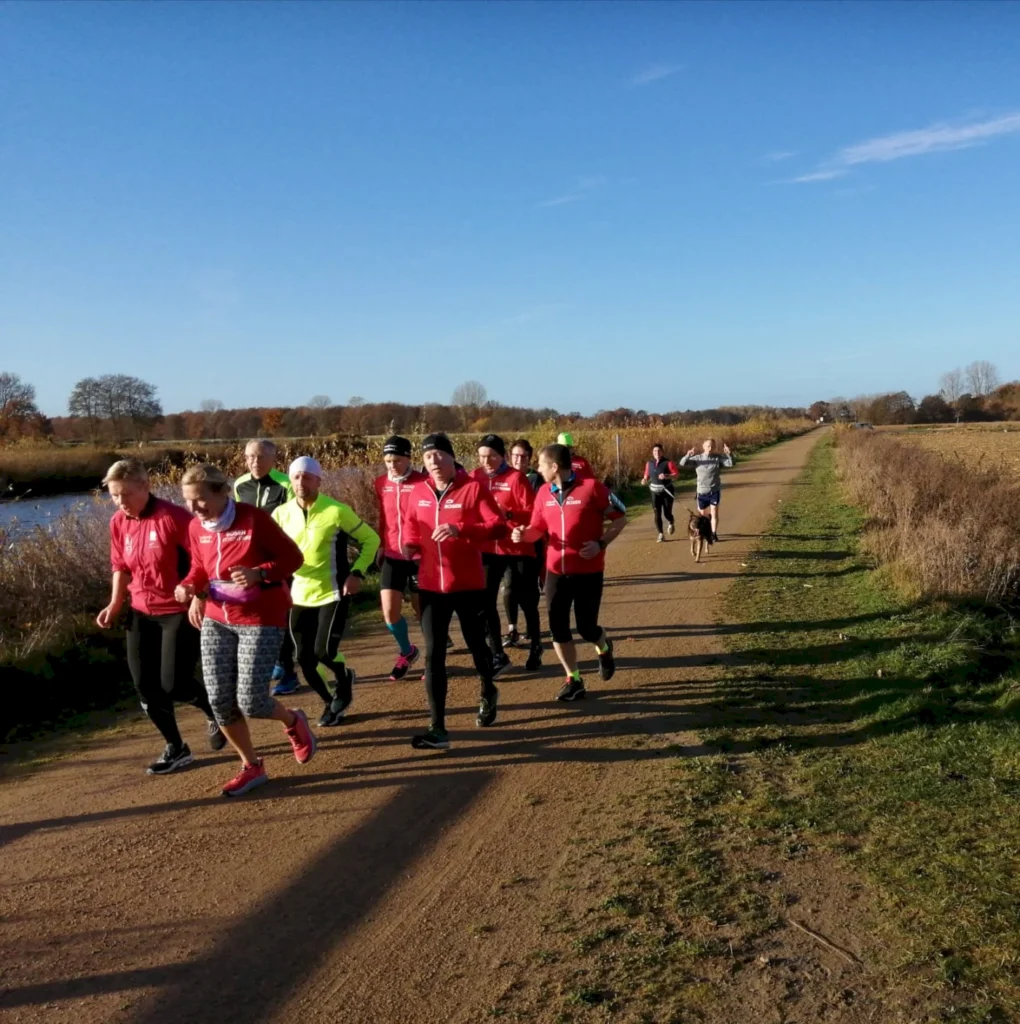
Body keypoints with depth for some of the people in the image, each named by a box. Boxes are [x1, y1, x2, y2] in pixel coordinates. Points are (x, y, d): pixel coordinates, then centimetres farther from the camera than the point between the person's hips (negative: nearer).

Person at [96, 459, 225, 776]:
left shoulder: (173, 517, -19)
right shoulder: (118, 523, 2)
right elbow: (121, 567, 15)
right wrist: (115, 604, 7)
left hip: (179, 611, -6)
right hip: (141, 613, 7)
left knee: (174, 685, -7)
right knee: (145, 685, 6)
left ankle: (214, 714, 26)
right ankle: (176, 748, 24)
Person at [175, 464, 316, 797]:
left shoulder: (254, 518, -17)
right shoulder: (196, 527, 0)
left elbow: (293, 557, -12)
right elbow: (200, 568, 13)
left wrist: (259, 573, -28)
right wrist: (189, 586, -8)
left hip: (261, 619, -6)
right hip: (217, 620, 6)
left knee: (250, 701, -8)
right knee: (219, 700, 2)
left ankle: (293, 722, 27)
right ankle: (252, 767, 23)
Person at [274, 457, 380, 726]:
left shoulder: (337, 511, -12)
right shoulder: (281, 513, 0)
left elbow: (370, 539, -3)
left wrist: (357, 572, -14)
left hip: (333, 593, -4)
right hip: (300, 594, 4)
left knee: (324, 651, -12)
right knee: (304, 659, 4)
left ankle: (344, 681, 23)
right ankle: (331, 701, 29)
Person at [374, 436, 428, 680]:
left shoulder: (422, 482, -11)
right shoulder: (380, 483, 4)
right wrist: (381, 546, 15)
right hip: (392, 556, 4)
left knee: (422, 610, 7)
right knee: (390, 612, -1)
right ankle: (407, 652, 27)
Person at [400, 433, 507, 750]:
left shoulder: (473, 488, -9)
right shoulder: (417, 493, 4)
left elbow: (499, 526, -15)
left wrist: (461, 529, -28)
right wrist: (410, 544, -4)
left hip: (468, 584, -3)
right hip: (431, 587, 3)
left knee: (476, 644, 15)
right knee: (433, 654, -2)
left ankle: (488, 692, 47)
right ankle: (438, 729, 3)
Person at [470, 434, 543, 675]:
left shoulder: (516, 478, -10)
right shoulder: (474, 478, 2)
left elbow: (532, 512, -15)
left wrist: (508, 513, -29)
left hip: (518, 549, -3)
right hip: (487, 549, 3)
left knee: (526, 600, 11)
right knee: (486, 601, -1)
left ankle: (536, 647, 34)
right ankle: (498, 655, 11)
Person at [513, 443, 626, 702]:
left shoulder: (591, 487, -12)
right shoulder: (543, 493, 3)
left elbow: (620, 517, -4)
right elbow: (538, 528, 11)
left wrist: (601, 543, -16)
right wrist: (523, 534, -11)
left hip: (588, 571, -4)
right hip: (556, 571, 5)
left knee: (586, 627, 0)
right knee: (558, 627, 2)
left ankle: (604, 649, 37)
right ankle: (574, 679, 19)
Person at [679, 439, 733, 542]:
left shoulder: (718, 458, -4)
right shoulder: (697, 458, -4)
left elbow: (730, 464, -16)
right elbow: (682, 463, -13)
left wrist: (729, 454, -35)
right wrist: (688, 455, -33)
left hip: (715, 490, -1)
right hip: (702, 491, 1)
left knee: (714, 512, -7)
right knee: (702, 513, 14)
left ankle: (714, 534, 2)